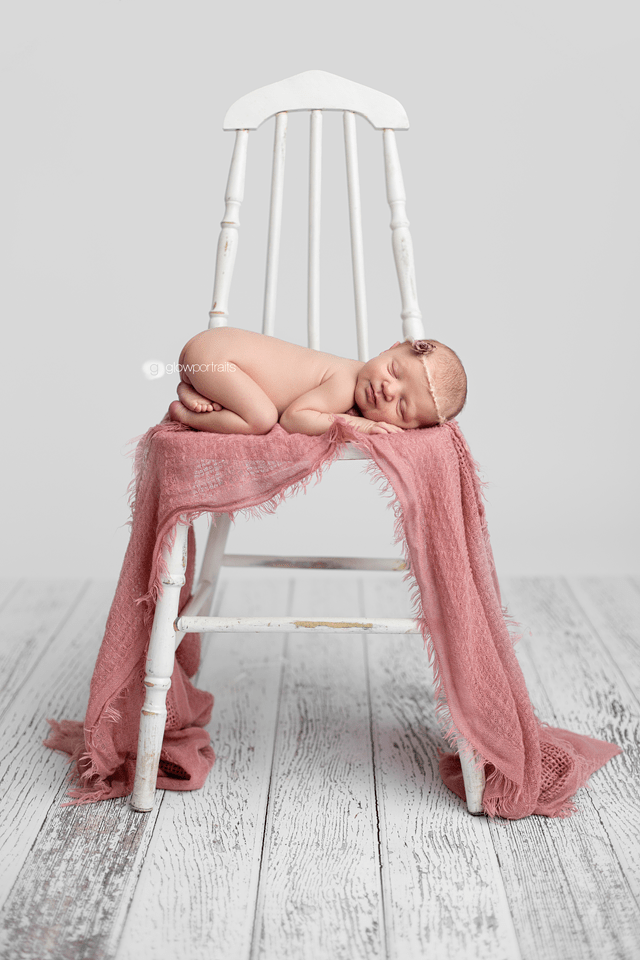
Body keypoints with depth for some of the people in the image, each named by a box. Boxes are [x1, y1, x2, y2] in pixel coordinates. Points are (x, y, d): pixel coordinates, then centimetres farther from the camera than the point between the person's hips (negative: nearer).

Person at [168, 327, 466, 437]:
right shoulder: (343, 387, -25)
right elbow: (293, 417, -26)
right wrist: (353, 424, -26)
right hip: (214, 353, -9)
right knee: (262, 418, -27)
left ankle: (193, 392, 16)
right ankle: (184, 414, -10)